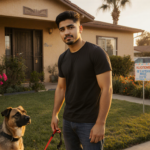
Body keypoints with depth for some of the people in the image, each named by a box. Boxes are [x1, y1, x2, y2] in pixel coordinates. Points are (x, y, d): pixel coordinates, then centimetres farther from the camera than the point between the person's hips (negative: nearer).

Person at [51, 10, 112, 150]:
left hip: (89, 123, -6)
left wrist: (100, 123, -18)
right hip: (68, 120, 6)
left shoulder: (96, 53, -13)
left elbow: (107, 89, -16)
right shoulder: (62, 58, 6)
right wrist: (55, 114, 12)